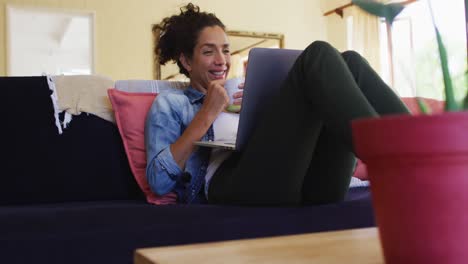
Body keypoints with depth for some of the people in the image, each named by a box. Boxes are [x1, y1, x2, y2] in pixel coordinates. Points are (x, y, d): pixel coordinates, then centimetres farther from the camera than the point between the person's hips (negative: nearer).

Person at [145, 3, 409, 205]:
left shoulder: (239, 99, 36)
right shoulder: (169, 104, 22)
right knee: (319, 54, -17)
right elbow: (159, 182, 4)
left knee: (350, 61, -8)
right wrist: (206, 115, 0)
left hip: (308, 189, 6)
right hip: (238, 188, -6)